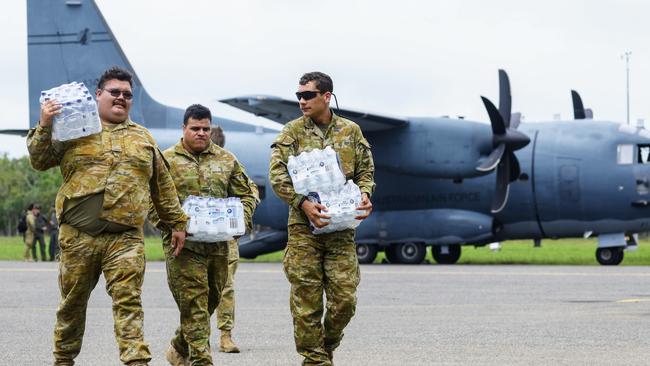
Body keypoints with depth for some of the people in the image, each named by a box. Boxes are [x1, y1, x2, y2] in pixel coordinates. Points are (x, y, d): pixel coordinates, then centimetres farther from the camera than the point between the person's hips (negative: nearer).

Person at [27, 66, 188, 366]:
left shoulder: (142, 138, 17)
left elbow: (163, 186, 20)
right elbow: (39, 162, 5)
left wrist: (177, 222, 18)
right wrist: (44, 127, -10)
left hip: (125, 238, 0)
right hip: (78, 237, 0)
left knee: (128, 301, -11)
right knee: (72, 303, 9)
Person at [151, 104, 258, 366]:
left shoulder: (226, 160, 13)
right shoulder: (167, 160, 2)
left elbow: (247, 194, 17)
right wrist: (172, 226, -15)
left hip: (219, 245, 5)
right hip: (184, 244, -5)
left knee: (210, 300, 12)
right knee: (194, 304, -10)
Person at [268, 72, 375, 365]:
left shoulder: (351, 131, 10)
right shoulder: (293, 131, 3)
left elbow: (365, 171, 15)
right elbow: (277, 174, -5)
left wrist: (364, 195, -7)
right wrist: (303, 203, -18)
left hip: (342, 228, 2)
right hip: (304, 228, -2)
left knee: (344, 299, -1)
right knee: (307, 300, -2)